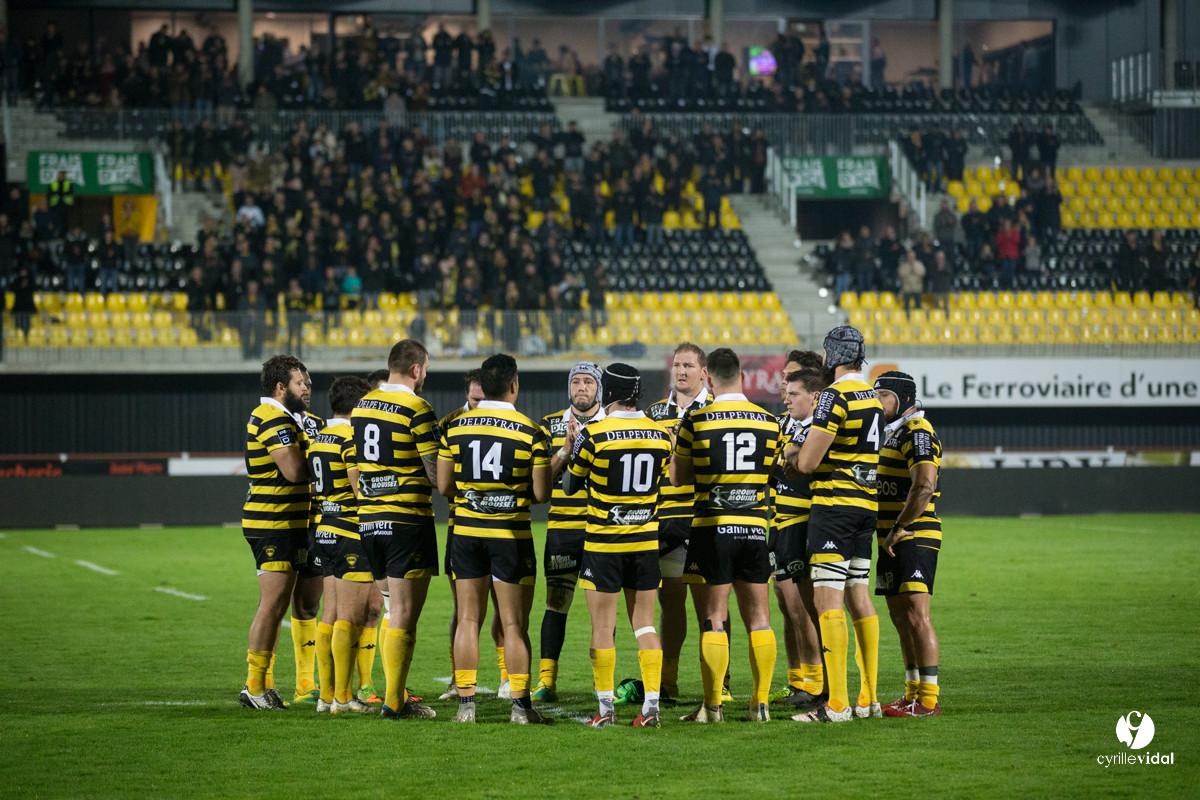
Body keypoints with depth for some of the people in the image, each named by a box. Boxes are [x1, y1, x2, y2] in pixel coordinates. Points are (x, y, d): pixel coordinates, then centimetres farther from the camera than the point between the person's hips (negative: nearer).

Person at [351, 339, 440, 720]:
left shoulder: (362, 406, 10)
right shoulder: (416, 409, -13)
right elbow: (437, 474, -12)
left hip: (369, 518, 7)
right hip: (408, 521, -7)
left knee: (394, 609, 17)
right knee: (404, 613, -3)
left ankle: (396, 693, 18)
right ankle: (394, 701, -3)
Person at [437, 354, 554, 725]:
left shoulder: (455, 427, 0)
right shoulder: (529, 431, -8)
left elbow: (443, 486, 3)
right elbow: (541, 493, -6)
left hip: (466, 530, 2)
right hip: (511, 534, -2)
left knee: (468, 620, 6)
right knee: (514, 625, 3)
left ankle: (466, 704, 4)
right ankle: (521, 705, 4)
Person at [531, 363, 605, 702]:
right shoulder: (551, 425, 9)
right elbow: (543, 475, 0)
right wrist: (567, 448, -16)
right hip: (561, 528, 1)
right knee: (556, 604, -1)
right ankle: (546, 680, 2)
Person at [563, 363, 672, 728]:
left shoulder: (594, 435, -13)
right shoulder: (660, 435, 0)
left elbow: (570, 486, -1)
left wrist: (572, 449, 16)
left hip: (603, 544, -4)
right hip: (646, 541, 4)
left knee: (603, 626, 3)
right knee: (644, 623, 10)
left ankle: (606, 708, 3)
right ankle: (651, 704, 4)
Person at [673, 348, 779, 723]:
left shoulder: (696, 420, -6)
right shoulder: (767, 421, 2)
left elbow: (678, 478, 2)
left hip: (711, 528, -2)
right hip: (754, 528, 2)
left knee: (713, 620, 1)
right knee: (758, 619, 8)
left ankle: (712, 705, 0)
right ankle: (760, 702, 7)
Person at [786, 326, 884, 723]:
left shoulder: (836, 396, -14)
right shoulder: (872, 397, 14)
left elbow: (807, 462, -16)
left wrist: (790, 452, 5)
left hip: (835, 504, -9)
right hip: (866, 504, 9)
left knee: (827, 601, -9)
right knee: (857, 597, 14)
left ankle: (837, 704, -14)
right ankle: (869, 698, 16)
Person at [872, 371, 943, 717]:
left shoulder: (918, 433, -13)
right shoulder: (892, 432, 20)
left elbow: (924, 486, -25)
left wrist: (897, 529, -19)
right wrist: (888, 535, 16)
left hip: (915, 537, -11)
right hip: (892, 541, 11)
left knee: (916, 616, -12)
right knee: (900, 617, 13)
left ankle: (928, 700, -13)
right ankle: (913, 693, 20)